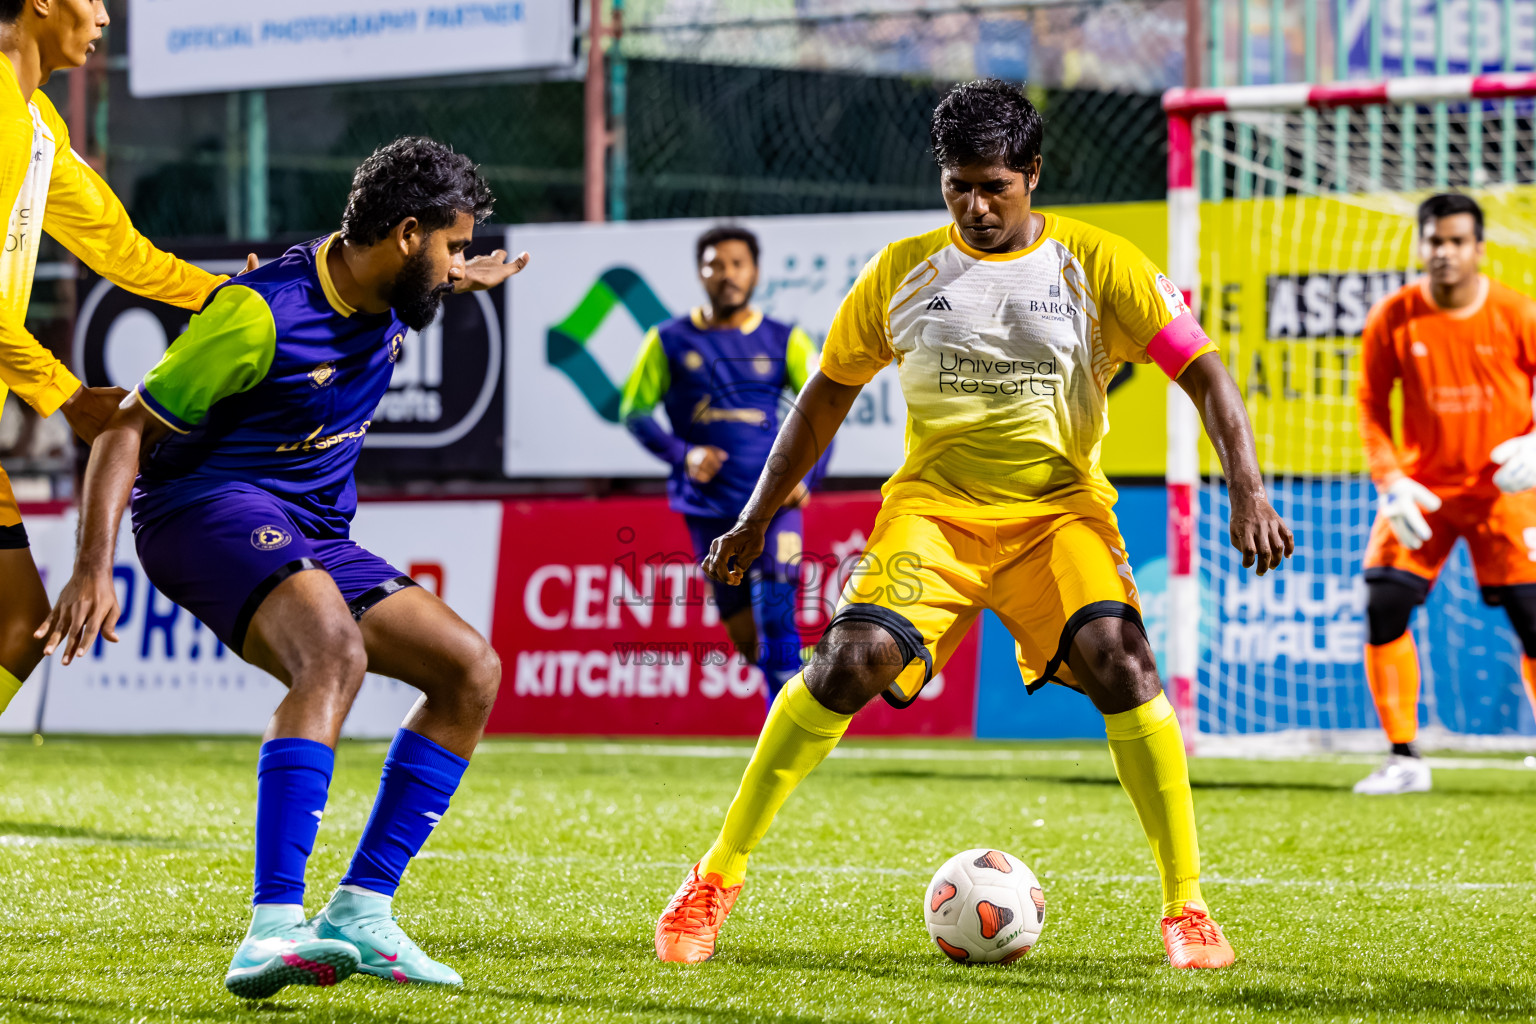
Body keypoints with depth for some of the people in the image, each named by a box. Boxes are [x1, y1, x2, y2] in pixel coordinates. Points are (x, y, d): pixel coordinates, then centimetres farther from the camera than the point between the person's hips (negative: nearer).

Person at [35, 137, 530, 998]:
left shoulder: (385, 295, 5)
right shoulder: (262, 312, -19)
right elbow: (128, 428, -17)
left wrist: (462, 281, 36)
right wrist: (94, 568, -26)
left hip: (311, 537, 9)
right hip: (208, 508, -9)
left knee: (472, 671, 0)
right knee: (336, 653, -36)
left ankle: (359, 911, -1)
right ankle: (274, 930, -48)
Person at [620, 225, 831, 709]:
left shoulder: (784, 341, 5)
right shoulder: (670, 341, 5)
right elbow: (634, 410, 7)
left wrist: (806, 475, -8)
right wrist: (683, 454, -10)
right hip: (709, 507, 1)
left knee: (775, 618, -20)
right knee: (746, 638, 3)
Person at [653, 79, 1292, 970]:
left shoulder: (1097, 265, -2)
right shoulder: (902, 271, 5)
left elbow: (1203, 371, -5)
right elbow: (828, 393, 16)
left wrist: (1248, 492, -19)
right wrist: (756, 519, 15)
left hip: (1059, 505, -1)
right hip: (935, 502, 1)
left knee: (1119, 660, -25)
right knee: (852, 660, -22)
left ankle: (1187, 909, -15)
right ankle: (718, 878, -11)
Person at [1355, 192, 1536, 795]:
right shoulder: (1392, 319, -7)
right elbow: (1371, 406, 0)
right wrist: (1391, 482, -12)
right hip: (1422, 487, 1)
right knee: (1383, 607, -9)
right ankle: (1404, 759, 3)